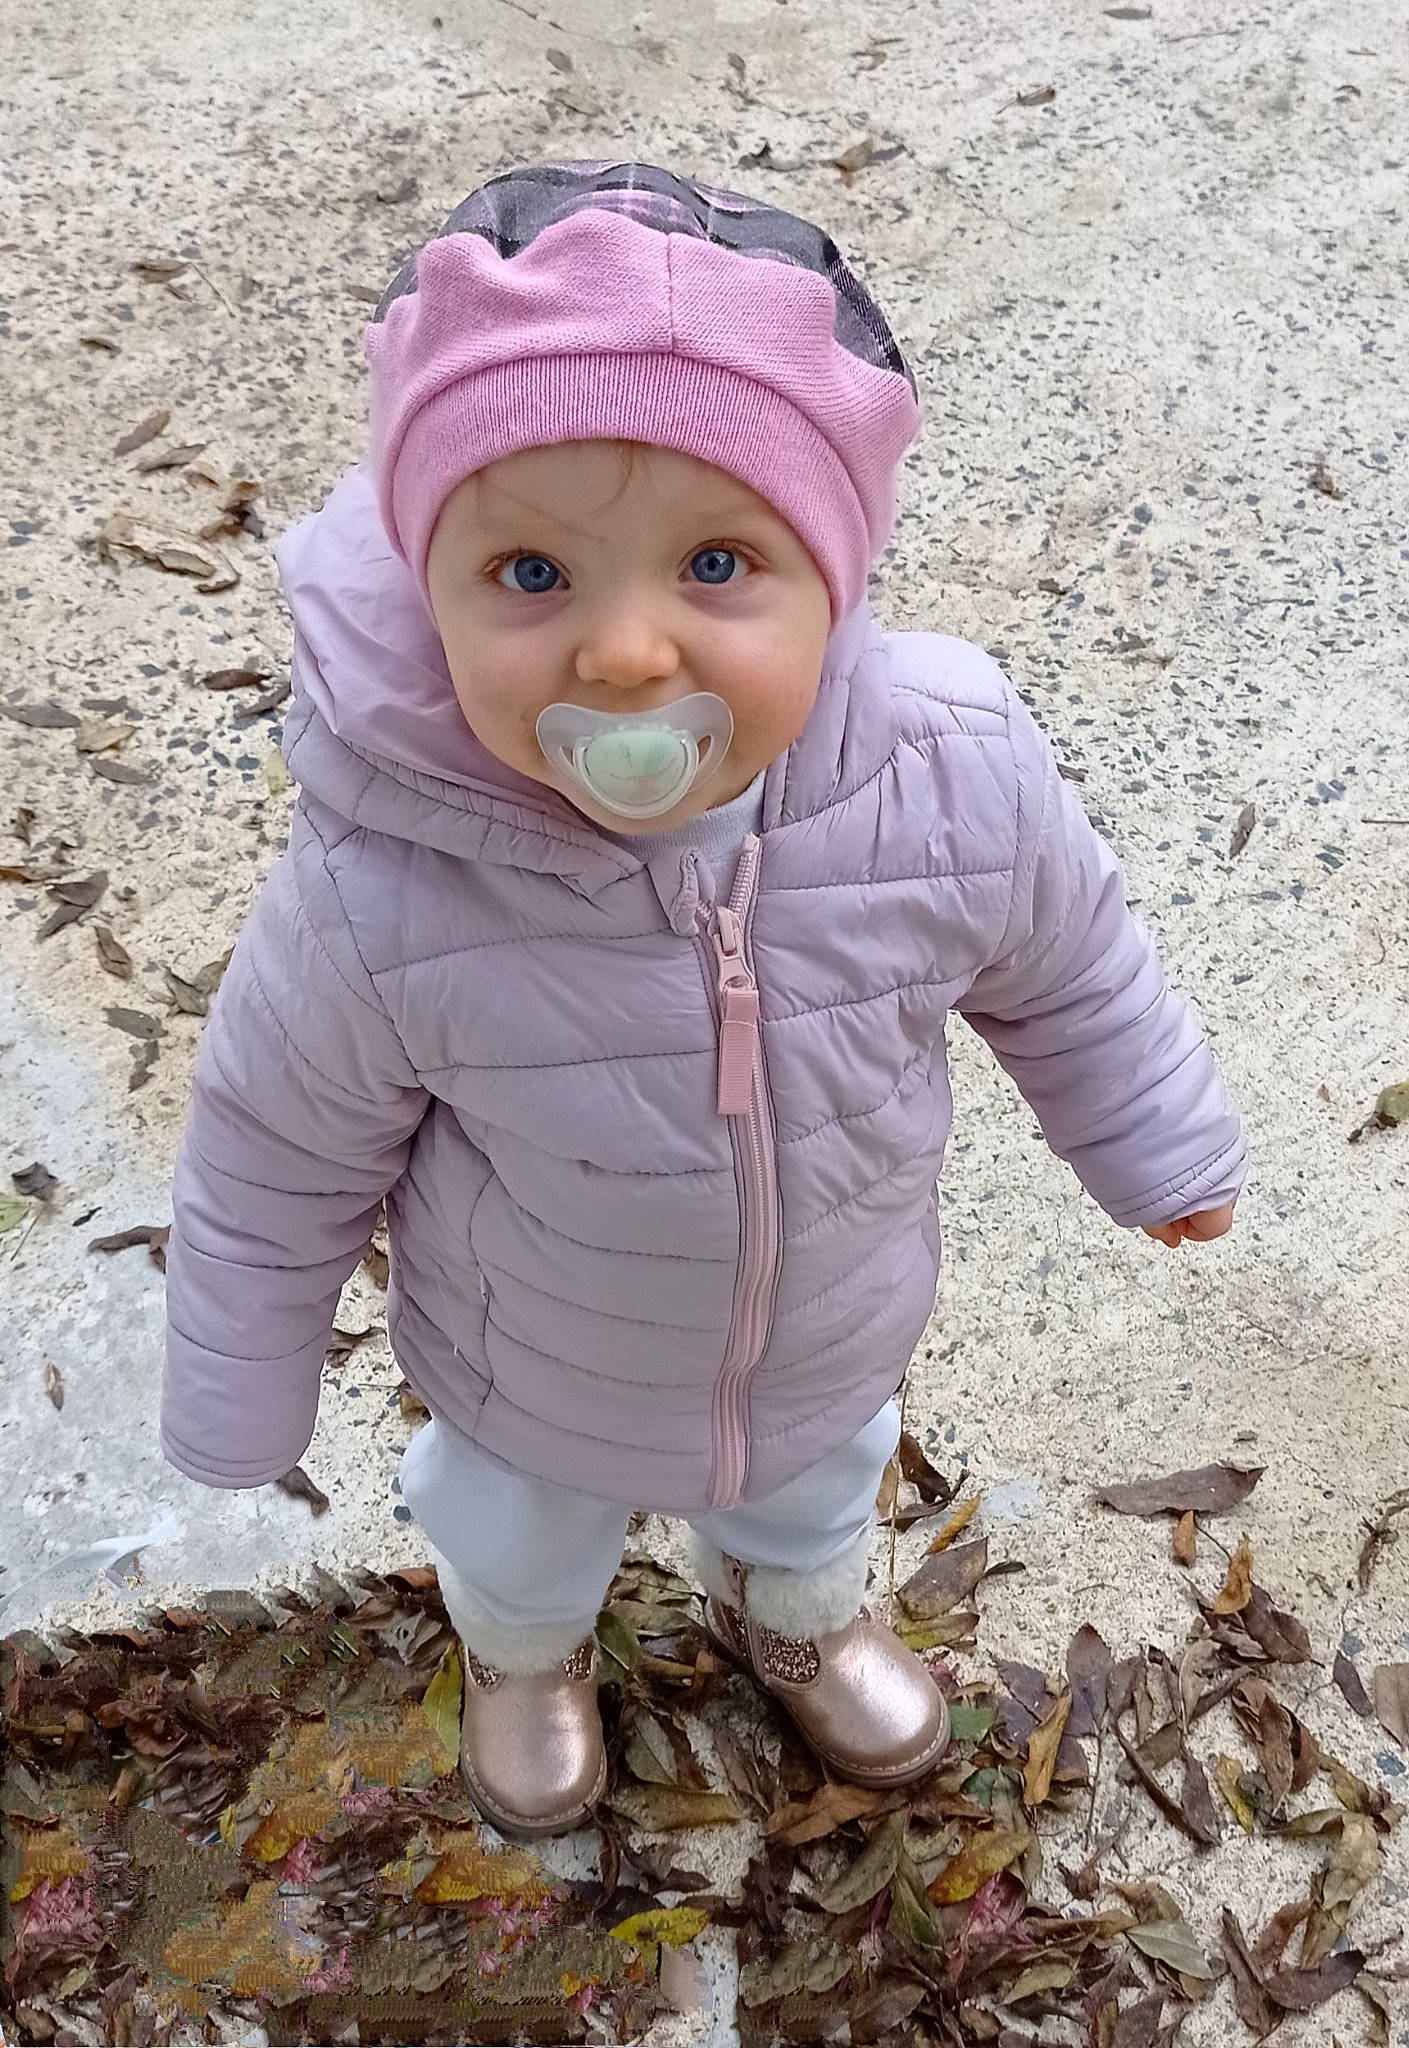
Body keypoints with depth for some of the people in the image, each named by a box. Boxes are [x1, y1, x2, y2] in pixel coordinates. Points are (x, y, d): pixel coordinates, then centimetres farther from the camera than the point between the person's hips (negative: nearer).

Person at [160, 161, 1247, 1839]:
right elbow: (280, 1157, -19)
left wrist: (1162, 1151, 7)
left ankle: (791, 1611, 74)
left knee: (815, 1501, 36)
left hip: (831, 1351, 2)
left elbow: (1066, 973, -10)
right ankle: (524, 1652, 71)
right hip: (538, 1386, -1)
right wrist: (238, 1407, -5)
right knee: (520, 1542, 33)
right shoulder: (385, 897, -39)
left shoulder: (955, 787, -34)